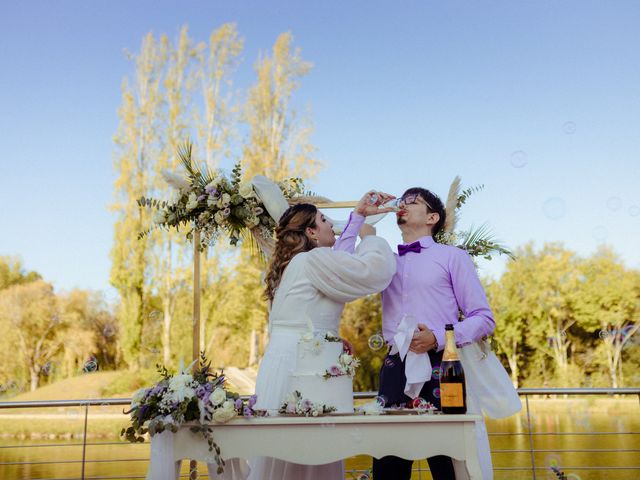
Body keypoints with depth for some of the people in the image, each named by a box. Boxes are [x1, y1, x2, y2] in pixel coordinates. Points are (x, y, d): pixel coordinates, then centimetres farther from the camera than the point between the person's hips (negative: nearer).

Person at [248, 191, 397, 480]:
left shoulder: (292, 264, 20)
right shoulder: (313, 261, -9)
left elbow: (339, 260, 32)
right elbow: (374, 271, -14)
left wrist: (358, 216, 36)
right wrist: (370, 237, 6)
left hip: (279, 364, 10)